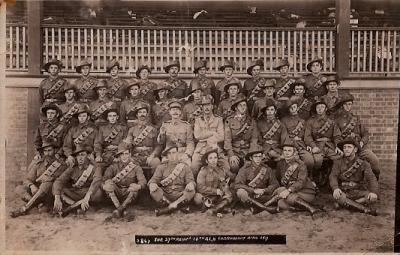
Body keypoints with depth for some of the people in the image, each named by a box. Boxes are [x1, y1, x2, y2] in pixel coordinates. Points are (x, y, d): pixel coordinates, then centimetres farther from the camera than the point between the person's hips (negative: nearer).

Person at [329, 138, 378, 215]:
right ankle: (366, 209, -26)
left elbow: (371, 178, -10)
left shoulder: (363, 164, 6)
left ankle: (345, 204, -22)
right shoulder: (338, 162, 6)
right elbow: (333, 176, -9)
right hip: (344, 193, 0)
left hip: (359, 192, 0)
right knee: (337, 197, -36)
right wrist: (335, 188, -33)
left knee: (373, 198, -30)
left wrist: (374, 192, -32)